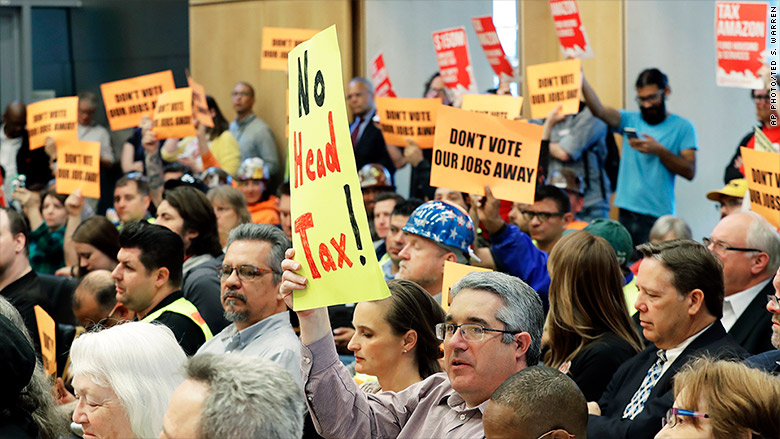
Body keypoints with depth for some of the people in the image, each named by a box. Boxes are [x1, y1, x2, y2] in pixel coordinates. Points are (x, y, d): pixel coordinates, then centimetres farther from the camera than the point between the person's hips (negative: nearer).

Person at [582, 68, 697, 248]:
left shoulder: (682, 127, 5)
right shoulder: (630, 120, 11)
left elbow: (690, 171, -3)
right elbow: (598, 110, -7)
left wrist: (659, 151, -14)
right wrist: (581, 79, -21)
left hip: (658, 216, -3)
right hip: (627, 213, 3)